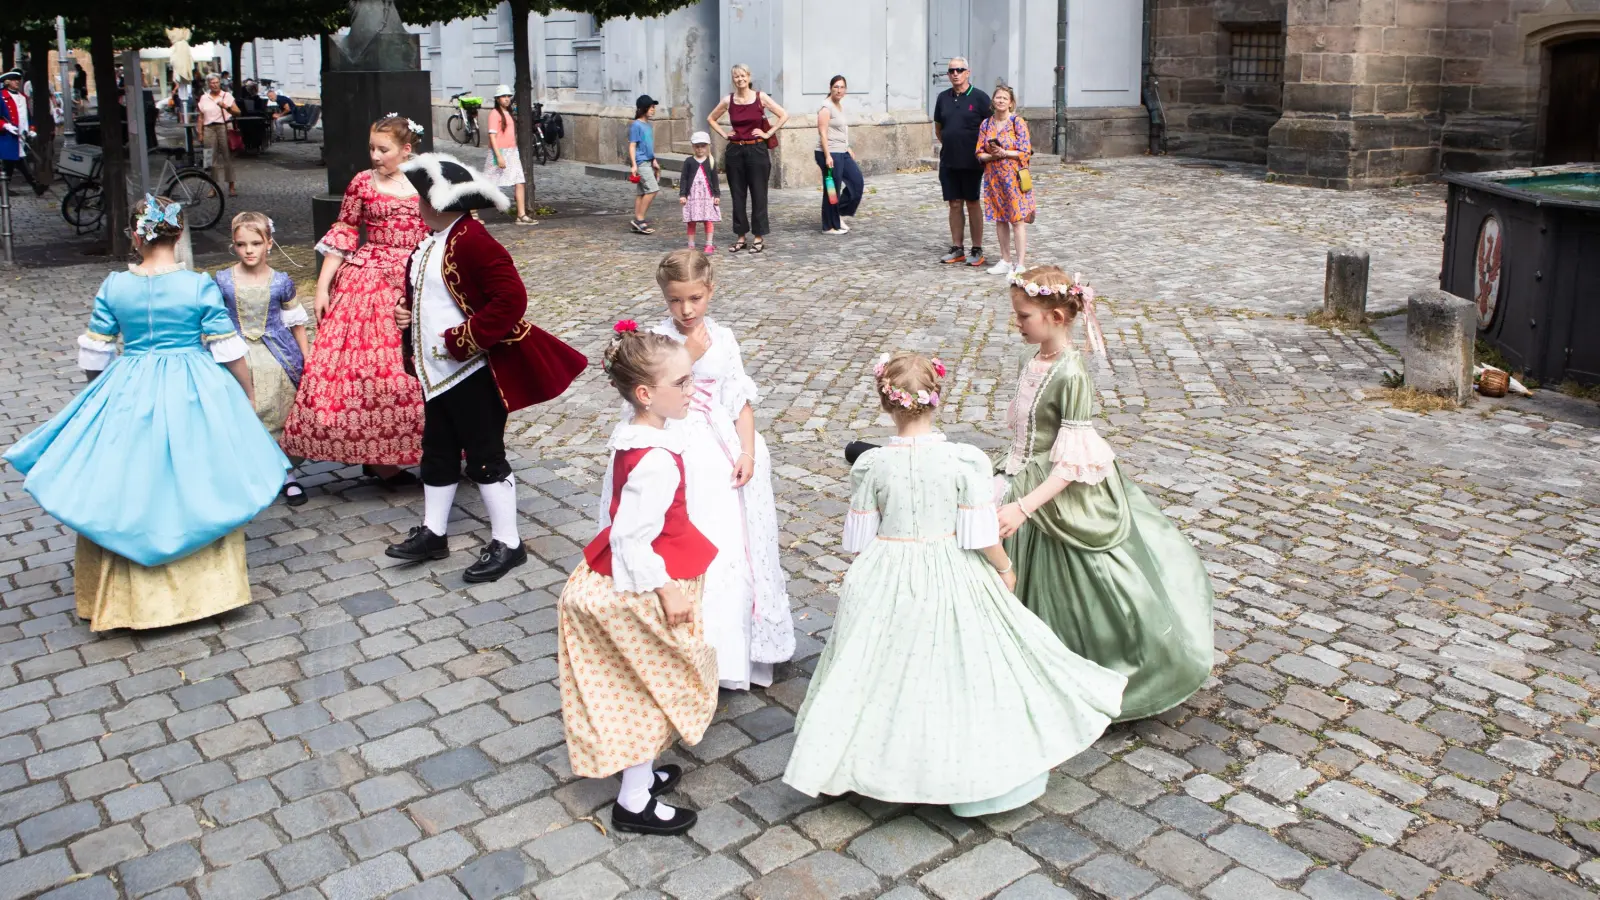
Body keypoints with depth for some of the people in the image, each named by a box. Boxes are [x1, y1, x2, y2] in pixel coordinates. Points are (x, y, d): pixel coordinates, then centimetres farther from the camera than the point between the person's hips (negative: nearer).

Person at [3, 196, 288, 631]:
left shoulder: (114, 287, -3)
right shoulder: (200, 285, -9)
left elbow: (94, 357, 3)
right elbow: (230, 352, -8)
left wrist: (101, 394, 22)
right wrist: (247, 397, 6)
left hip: (129, 396, 2)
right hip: (193, 397, -1)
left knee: (124, 493, 13)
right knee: (194, 488, 11)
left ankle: (125, 592, 25)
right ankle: (209, 583, 22)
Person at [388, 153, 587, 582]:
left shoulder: (471, 240, -19)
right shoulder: (430, 241, 11)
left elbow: (511, 298, -27)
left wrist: (462, 339, -23)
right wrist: (404, 310, 5)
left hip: (473, 372, -10)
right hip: (436, 371, 10)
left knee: (485, 457, 0)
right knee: (437, 452, 19)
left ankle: (507, 543, 12)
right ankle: (432, 533, 35)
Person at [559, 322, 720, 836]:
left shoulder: (631, 439, 0)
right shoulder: (657, 462, -30)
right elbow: (633, 539, -29)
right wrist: (667, 591, -21)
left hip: (628, 578, 9)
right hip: (647, 587, -9)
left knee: (640, 687, 24)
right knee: (659, 687, 8)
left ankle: (639, 771, 42)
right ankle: (635, 802, 21)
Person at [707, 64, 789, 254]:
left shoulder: (760, 97, -2)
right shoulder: (728, 101, 5)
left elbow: (784, 115, -2)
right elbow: (711, 119, 19)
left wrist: (768, 133, -6)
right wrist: (723, 134, 7)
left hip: (757, 150, -3)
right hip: (735, 151, 3)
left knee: (758, 194, 0)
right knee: (737, 195, 6)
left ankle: (759, 237, 7)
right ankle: (741, 237, 14)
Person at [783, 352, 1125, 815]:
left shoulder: (871, 464, -11)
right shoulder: (965, 460, -16)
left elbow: (859, 540, -3)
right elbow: (982, 537, -12)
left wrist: (862, 576, 16)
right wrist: (1005, 568, 6)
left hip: (885, 581, 1)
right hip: (950, 581, -1)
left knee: (888, 670, 18)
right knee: (961, 664, 15)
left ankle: (877, 760, 34)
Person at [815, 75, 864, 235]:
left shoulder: (840, 106, 14)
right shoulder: (826, 108, -12)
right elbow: (823, 133, -18)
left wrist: (849, 150, 22)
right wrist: (827, 156, -23)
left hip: (843, 153, 9)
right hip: (830, 154, -9)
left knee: (857, 181, 9)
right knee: (832, 189, -2)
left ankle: (841, 213, 19)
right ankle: (830, 226, 8)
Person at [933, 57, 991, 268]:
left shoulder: (979, 97, -5)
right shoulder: (943, 97, 8)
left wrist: (981, 151, -4)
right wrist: (950, 145, 13)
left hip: (971, 161, -4)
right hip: (948, 161, 4)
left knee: (972, 204, 2)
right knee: (954, 204, 7)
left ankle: (977, 250, 9)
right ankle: (957, 249, 15)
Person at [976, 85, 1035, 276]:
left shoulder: (1018, 122, -6)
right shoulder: (986, 124, 7)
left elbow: (1025, 152, -11)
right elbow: (980, 154, 4)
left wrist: (1004, 153, -19)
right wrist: (992, 156, -15)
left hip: (1014, 177, -5)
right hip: (994, 178, 5)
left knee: (1017, 220, -4)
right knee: (1000, 219, 10)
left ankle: (1020, 264, -3)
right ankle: (1006, 261, 20)